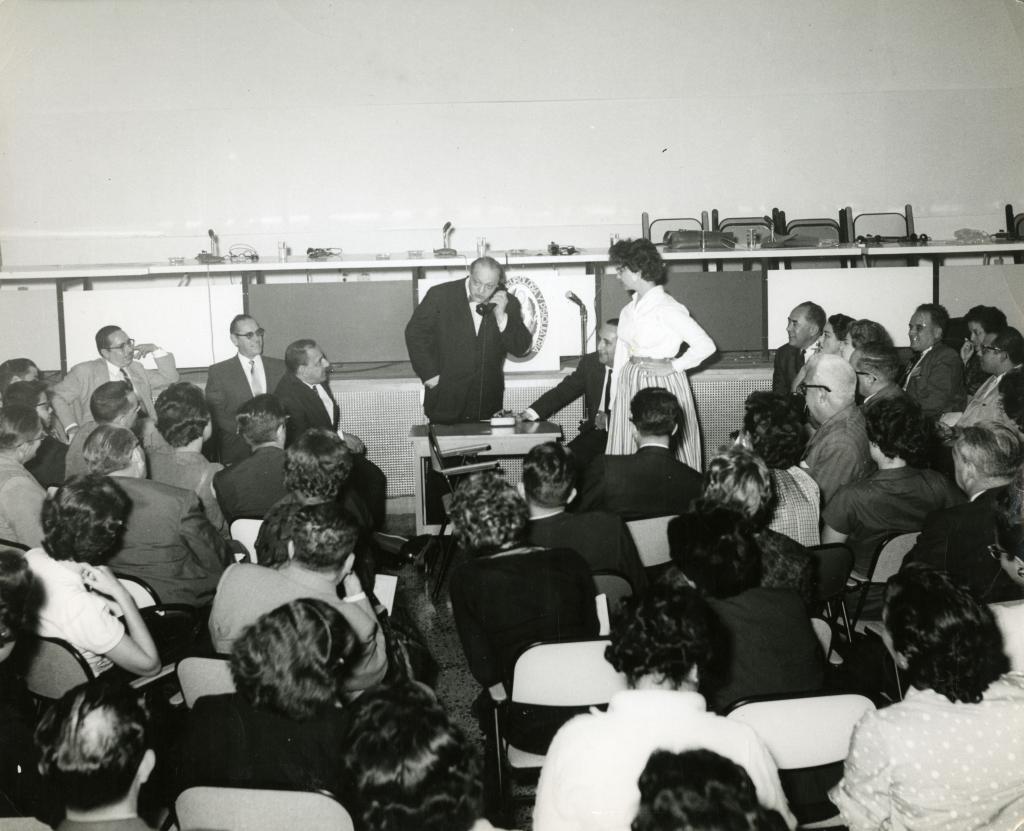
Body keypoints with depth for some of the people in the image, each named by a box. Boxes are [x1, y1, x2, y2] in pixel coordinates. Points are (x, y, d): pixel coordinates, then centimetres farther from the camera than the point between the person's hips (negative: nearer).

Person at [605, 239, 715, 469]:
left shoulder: (667, 308, -12)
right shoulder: (628, 310, 9)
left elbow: (706, 345, -17)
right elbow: (621, 354, 13)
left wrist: (673, 366, -11)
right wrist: (613, 398, 11)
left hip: (662, 384, -7)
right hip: (629, 383, 7)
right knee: (626, 452, 8)